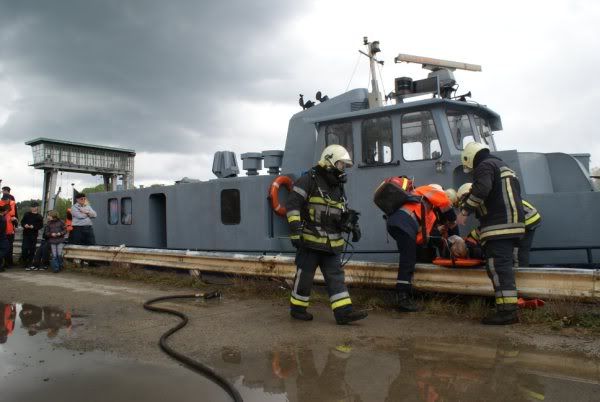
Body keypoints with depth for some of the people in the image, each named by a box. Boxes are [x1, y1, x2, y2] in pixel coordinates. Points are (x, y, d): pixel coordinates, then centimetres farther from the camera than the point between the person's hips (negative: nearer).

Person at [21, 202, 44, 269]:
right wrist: (24, 225, -10)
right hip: (26, 234, 1)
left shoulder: (39, 216, 2)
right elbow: (22, 222, 11)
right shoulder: (27, 214, 7)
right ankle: (24, 263, 8)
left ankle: (29, 264, 14)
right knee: (24, 248, -7)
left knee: (32, 250, 4)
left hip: (34, 235, -1)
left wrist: (34, 227, -18)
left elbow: (41, 225, -3)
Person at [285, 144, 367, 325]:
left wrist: (353, 226, 9)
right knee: (305, 275, 3)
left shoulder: (338, 186, 16)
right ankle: (297, 309, 18)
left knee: (336, 276, 2)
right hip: (310, 240, -7)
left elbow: (344, 212, 25)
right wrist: (295, 231, -22)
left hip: (332, 243, 7)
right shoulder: (309, 180, -8)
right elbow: (292, 204, -15)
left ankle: (344, 312, 2)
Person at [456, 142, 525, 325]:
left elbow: (481, 190, -21)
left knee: (498, 266, -12)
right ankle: (510, 309, 13)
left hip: (499, 226, -10)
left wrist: (465, 210, -16)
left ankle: (506, 310, -16)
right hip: (513, 223, 10)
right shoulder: (503, 166, 30)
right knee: (504, 266, 11)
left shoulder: (485, 166, -2)